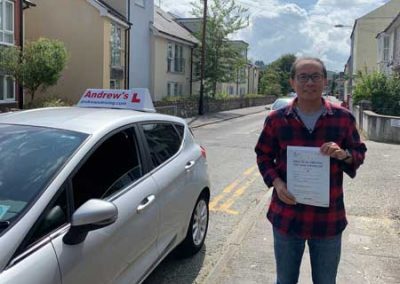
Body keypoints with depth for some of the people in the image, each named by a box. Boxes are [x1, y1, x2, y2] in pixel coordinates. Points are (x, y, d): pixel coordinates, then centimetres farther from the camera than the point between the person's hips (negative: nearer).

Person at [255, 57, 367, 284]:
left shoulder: (344, 118, -3)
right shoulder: (276, 119, -3)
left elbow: (360, 153, 6)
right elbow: (263, 156, 6)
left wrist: (344, 155, -17)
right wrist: (276, 182, -12)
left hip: (329, 218, 0)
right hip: (287, 216, 0)